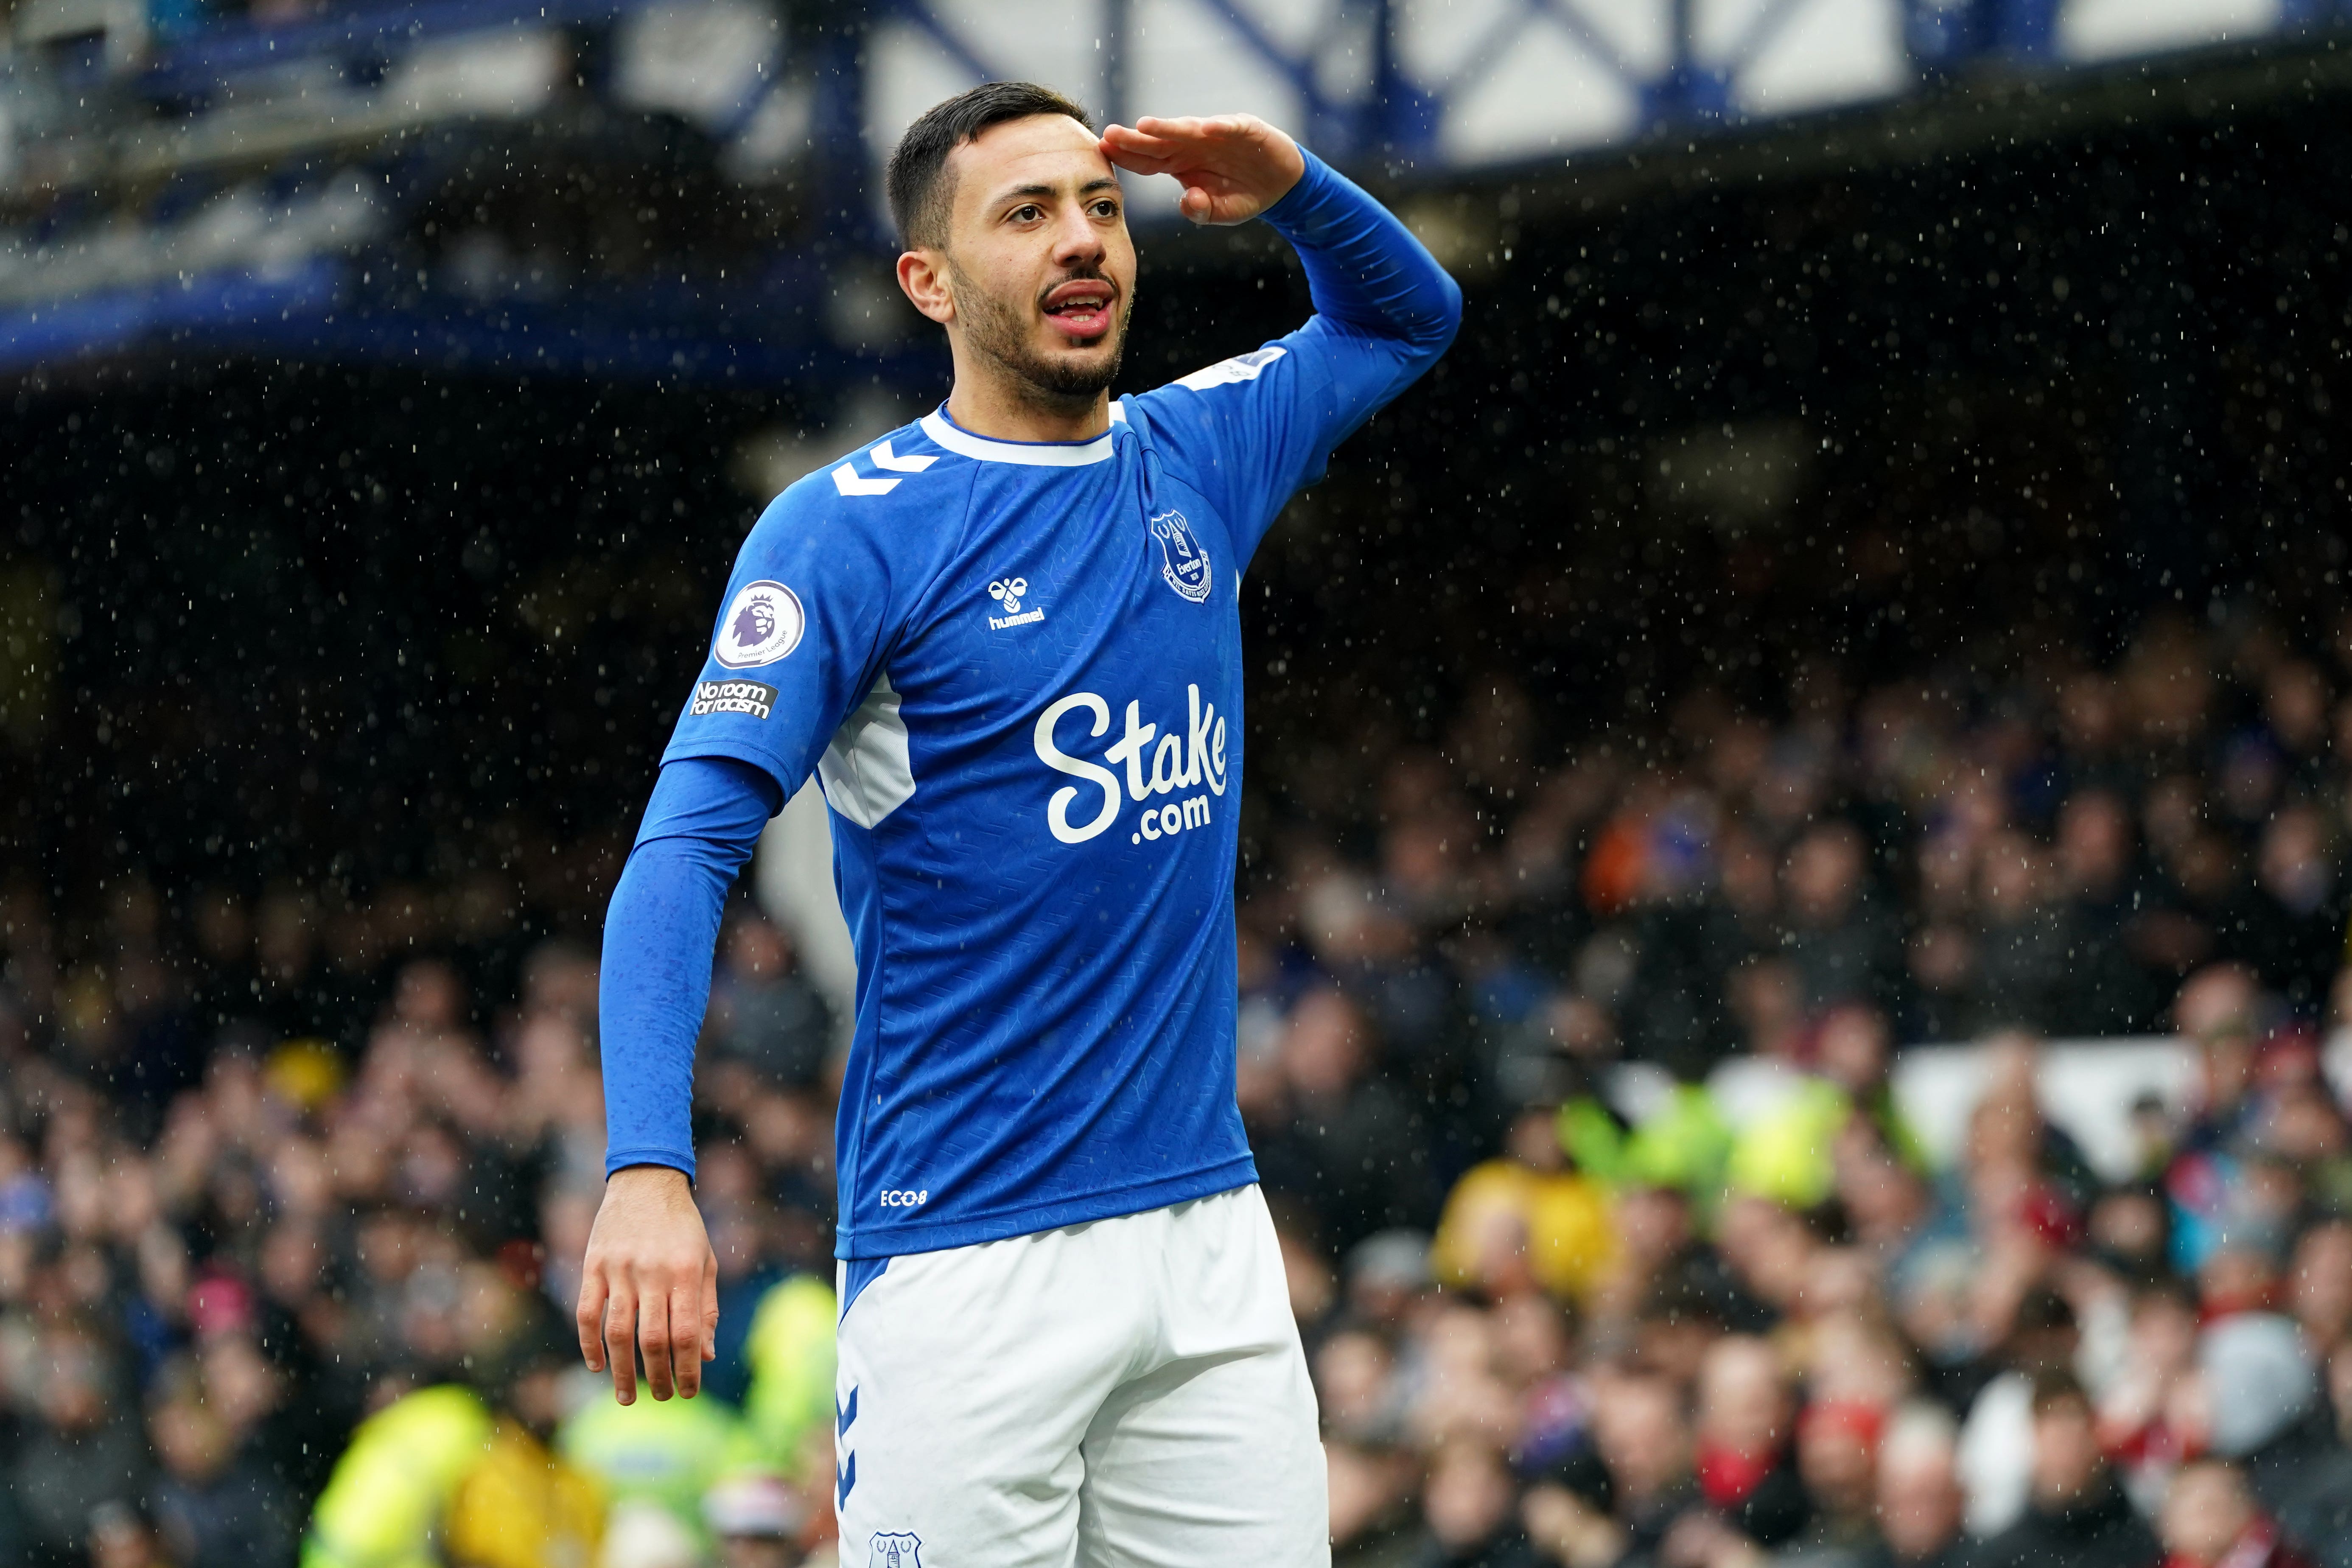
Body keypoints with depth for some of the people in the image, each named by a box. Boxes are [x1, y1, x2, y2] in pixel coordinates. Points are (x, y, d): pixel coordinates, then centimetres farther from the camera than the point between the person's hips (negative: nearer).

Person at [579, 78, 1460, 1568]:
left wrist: (1293, 191, 7)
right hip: (966, 1264, -5)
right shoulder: (848, 527, -7)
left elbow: (1408, 314, 30)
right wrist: (648, 1169, -30)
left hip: (1210, 1232, 5)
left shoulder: (1198, 460, 11)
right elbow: (687, 846, -16)